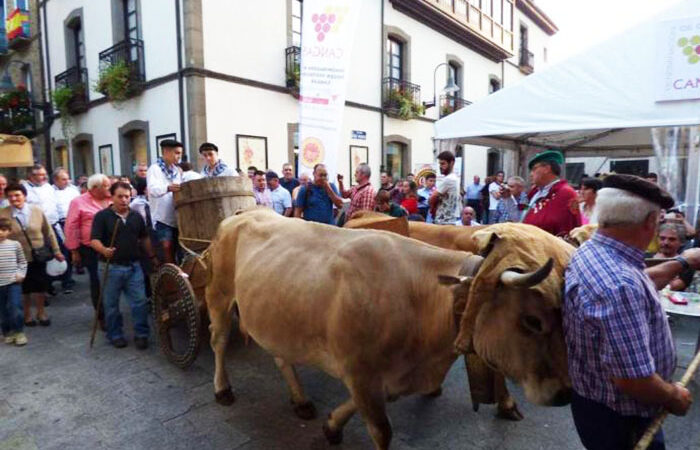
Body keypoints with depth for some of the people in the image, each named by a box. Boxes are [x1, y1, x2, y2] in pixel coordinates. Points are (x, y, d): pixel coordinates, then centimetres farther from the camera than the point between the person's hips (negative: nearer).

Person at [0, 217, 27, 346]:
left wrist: (21, 274, -5)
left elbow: (22, 261, 8)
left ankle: (19, 333, 10)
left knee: (15, 308, -5)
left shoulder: (15, 244, -1)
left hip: (14, 283, -1)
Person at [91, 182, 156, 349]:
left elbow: (144, 238, 19)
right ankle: (115, 335, 24)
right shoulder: (102, 216, -5)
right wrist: (104, 250, -33)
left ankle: (141, 334, 12)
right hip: (111, 267, -3)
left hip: (134, 266, 3)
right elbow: (94, 240, -13)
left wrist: (152, 256, 18)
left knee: (140, 302, 1)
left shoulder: (136, 216, 8)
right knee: (111, 304, 9)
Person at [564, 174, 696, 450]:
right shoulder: (619, 287, -36)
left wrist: (683, 262, 24)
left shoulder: (591, 251, -4)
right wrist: (675, 399, -14)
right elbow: (633, 380, -34)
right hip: (620, 419, -9)